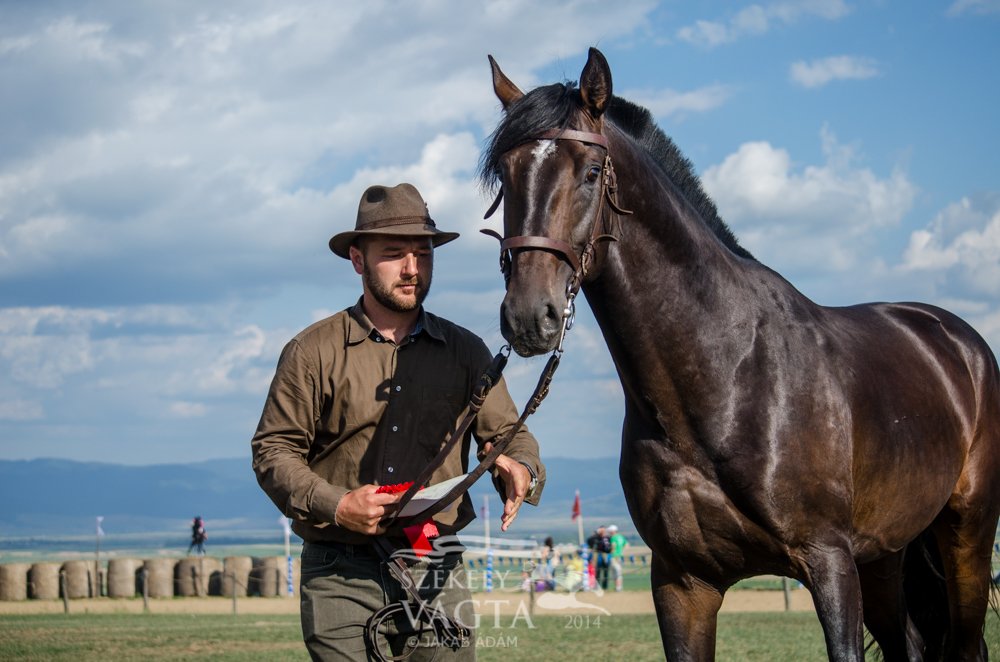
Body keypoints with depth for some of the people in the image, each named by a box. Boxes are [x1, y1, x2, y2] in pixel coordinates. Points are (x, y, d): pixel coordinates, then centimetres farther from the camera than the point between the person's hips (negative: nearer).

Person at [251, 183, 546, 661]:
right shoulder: (313, 352, 2)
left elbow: (507, 433, 9)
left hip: (435, 572, 2)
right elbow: (273, 449, 1)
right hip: (341, 576, -2)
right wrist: (333, 505, -15)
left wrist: (520, 469, -15)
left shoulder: (465, 351, 10)